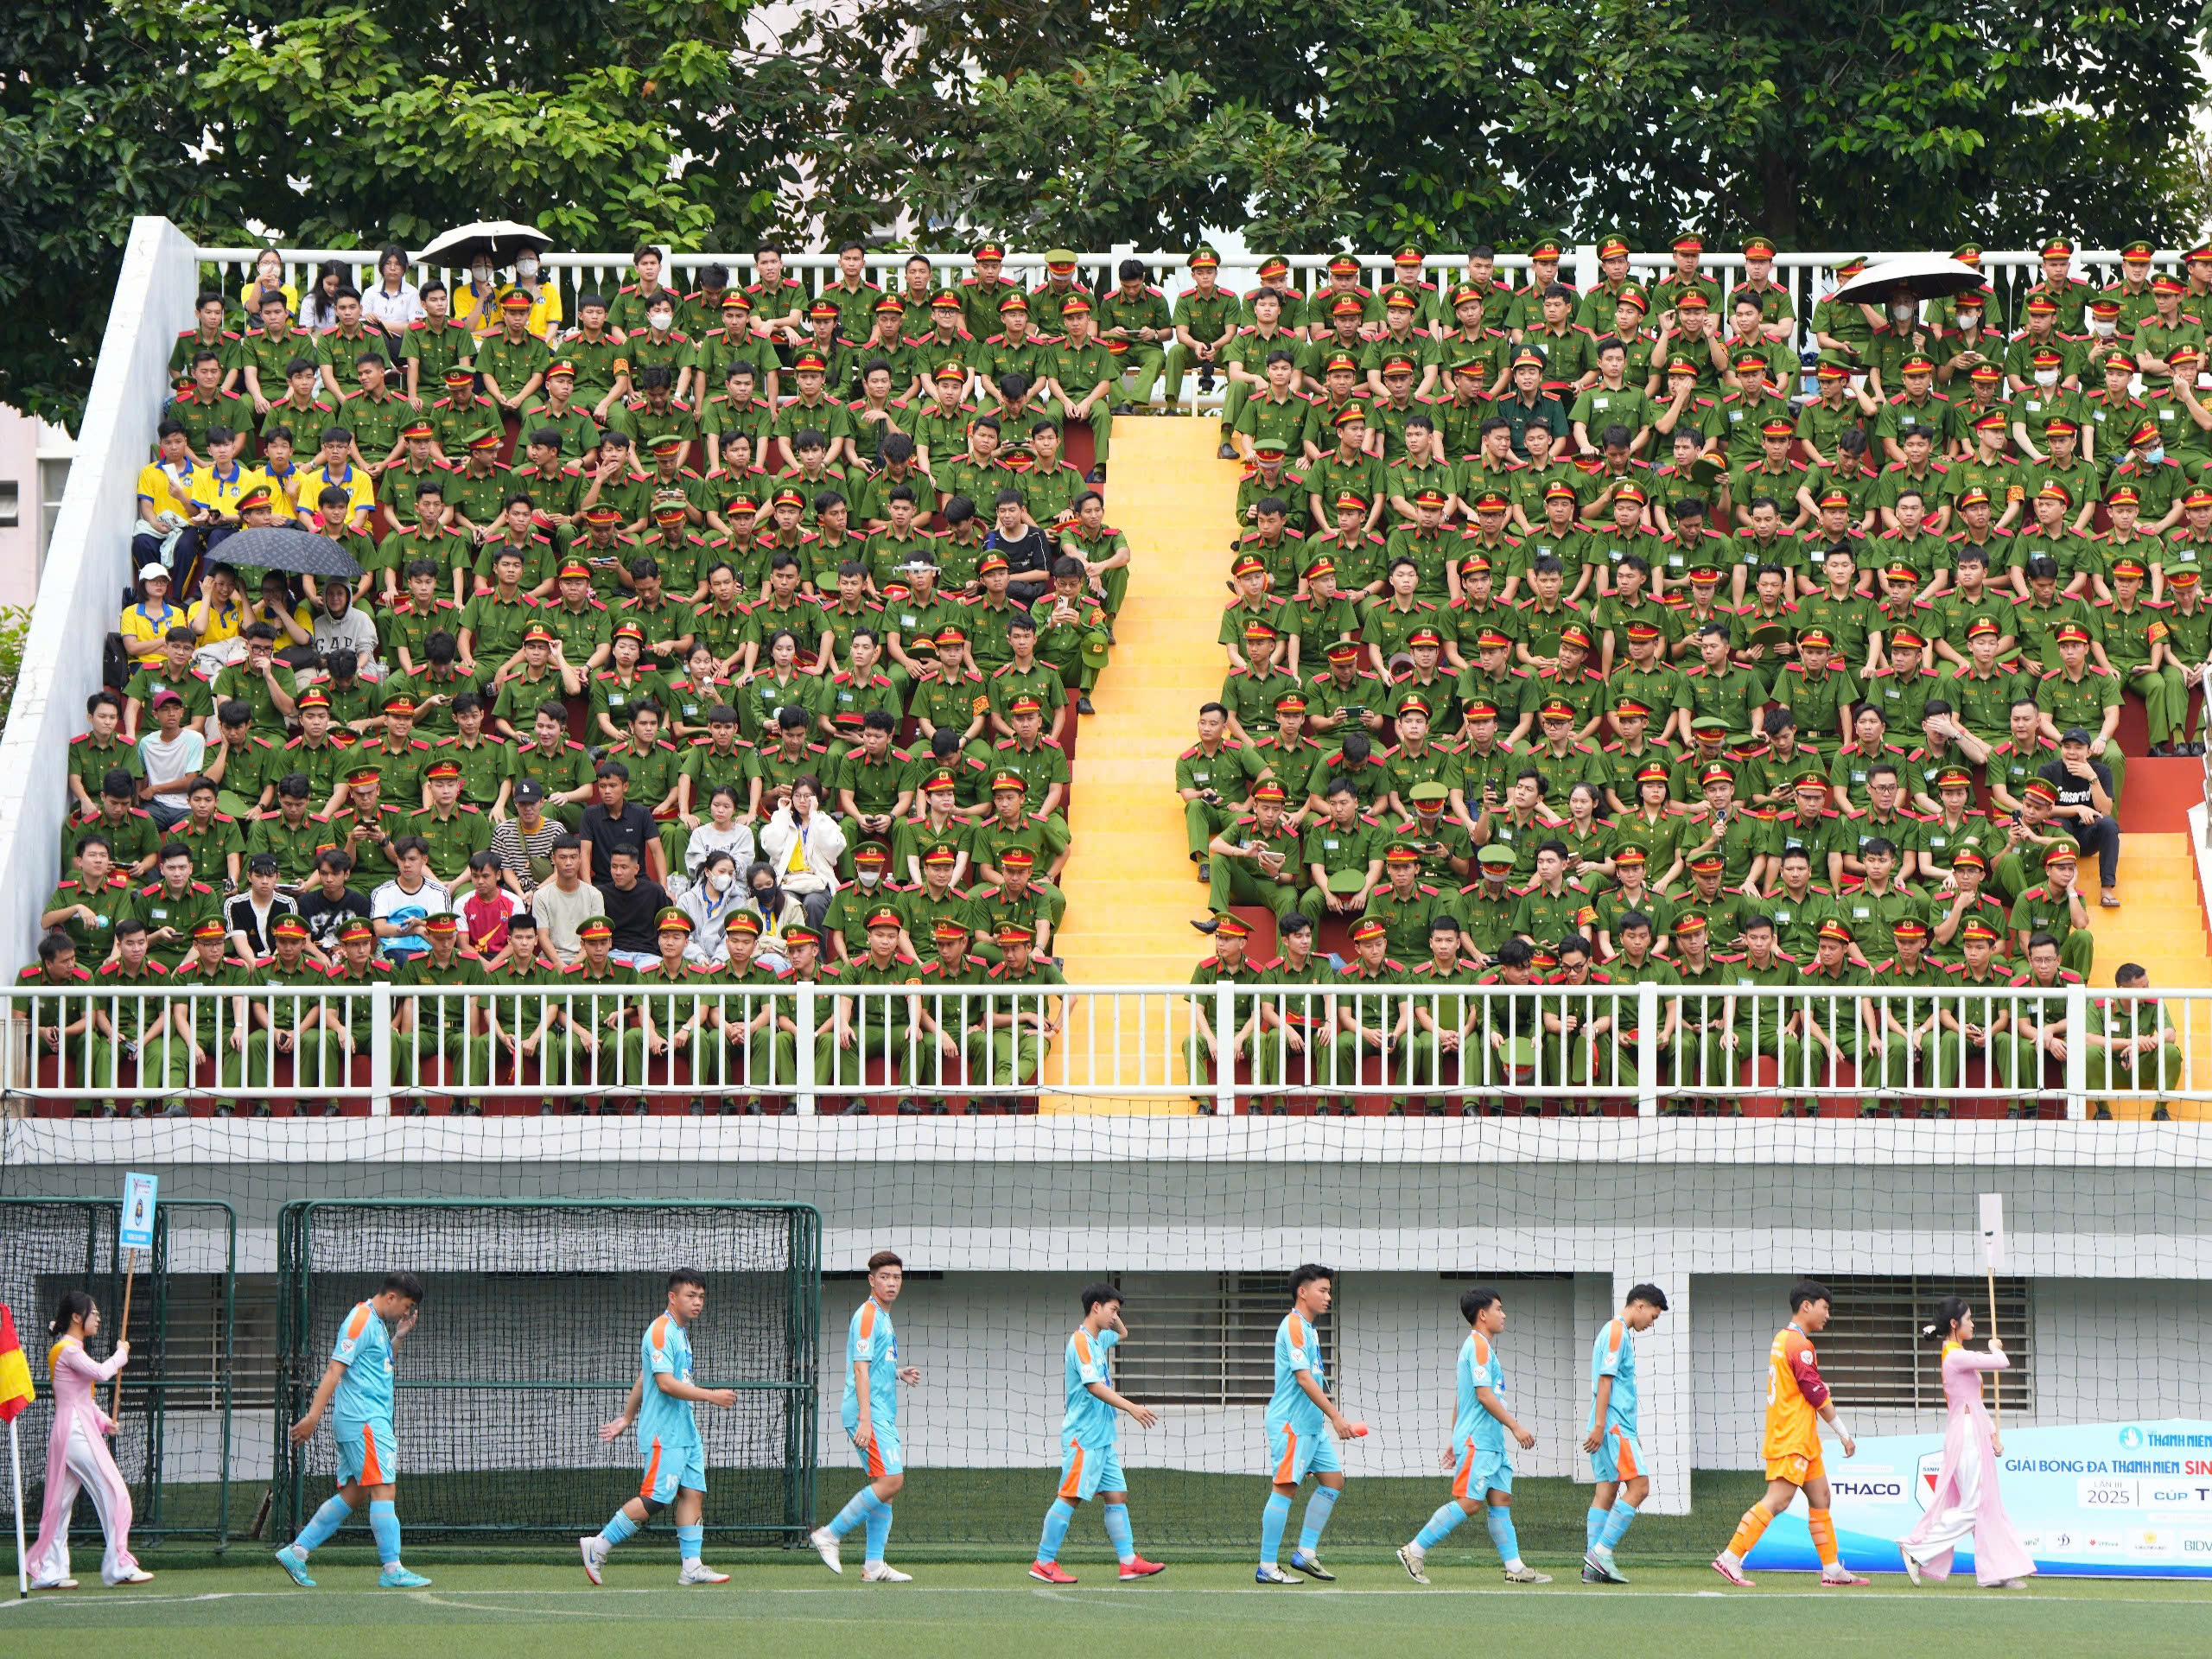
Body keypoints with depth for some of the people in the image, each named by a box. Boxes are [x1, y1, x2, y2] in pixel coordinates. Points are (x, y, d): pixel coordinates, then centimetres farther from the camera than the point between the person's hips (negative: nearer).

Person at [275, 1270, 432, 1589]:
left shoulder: (378, 1323, 19)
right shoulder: (361, 1321, -11)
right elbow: (334, 1370, -17)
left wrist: (399, 1337, 17)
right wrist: (313, 1416, -23)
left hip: (373, 1421, 10)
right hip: (363, 1419, -10)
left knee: (352, 1495, 9)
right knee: (384, 1490, -11)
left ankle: (296, 1552, 12)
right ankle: (391, 1570, -11)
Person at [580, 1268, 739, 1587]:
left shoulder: (680, 1333, 18)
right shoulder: (660, 1332, -13)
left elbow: (642, 1379, 26)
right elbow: (666, 1384, -23)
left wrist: (627, 1418, 31)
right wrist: (711, 1396, -23)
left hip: (686, 1433, 10)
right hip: (663, 1435, -10)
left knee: (693, 1493, 1)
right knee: (655, 1499, -11)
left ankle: (691, 1566, 0)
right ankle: (598, 1546, -1)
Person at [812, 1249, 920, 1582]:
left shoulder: (883, 1317, 19)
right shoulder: (867, 1316, -11)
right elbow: (860, 1369, -18)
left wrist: (898, 1374, 12)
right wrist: (865, 1420, -24)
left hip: (882, 1416, 10)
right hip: (868, 1415, -10)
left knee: (886, 1485, 6)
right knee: (890, 1481, -17)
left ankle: (874, 1565, 7)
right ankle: (829, 1535, -10)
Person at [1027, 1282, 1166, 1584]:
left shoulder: (1099, 1340, 14)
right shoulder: (1081, 1341, -15)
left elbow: (1122, 1334, 38)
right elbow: (1094, 1386, -25)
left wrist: (1114, 1320, 16)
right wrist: (1131, 1408, -31)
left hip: (1103, 1436, 10)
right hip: (1083, 1435, -10)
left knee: (1117, 1496, 7)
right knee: (1070, 1497, -8)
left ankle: (1129, 1561, 8)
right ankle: (1043, 1563, -4)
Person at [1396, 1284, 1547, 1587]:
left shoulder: (1481, 1346, 20)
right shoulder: (1479, 1346, -12)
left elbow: (1463, 1398, 23)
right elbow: (1484, 1394, -19)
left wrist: (1455, 1440, 25)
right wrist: (1515, 1427, -17)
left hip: (1491, 1442, 10)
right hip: (1478, 1440, -10)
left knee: (1501, 1499, 5)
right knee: (1469, 1502, -12)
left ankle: (1515, 1567, 4)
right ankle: (1415, 1552, -8)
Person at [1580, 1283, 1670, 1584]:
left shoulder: (1619, 1332, 21)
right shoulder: (1616, 1332, -10)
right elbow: (1605, 1380, -16)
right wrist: (1600, 1426, -20)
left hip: (1609, 1427, 10)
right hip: (1615, 1425, -10)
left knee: (1606, 1491, 6)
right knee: (1638, 1486, -12)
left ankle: (1593, 1565, 3)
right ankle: (1601, 1551, -14)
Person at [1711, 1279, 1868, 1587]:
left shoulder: (1783, 1339, 16)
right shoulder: (1799, 1344, -14)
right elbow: (1817, 1394, -14)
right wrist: (1844, 1434, -7)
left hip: (1802, 1440, 10)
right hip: (1792, 1439, -10)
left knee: (1820, 1498, 12)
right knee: (1777, 1500, -14)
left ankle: (1832, 1569, 15)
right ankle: (1730, 1559, -16)